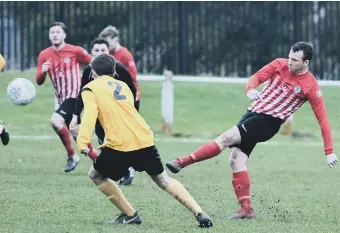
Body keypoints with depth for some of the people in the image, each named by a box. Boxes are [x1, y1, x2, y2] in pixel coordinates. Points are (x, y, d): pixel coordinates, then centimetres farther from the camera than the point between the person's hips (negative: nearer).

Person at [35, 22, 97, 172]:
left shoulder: (75, 51, -10)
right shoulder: (44, 55, 2)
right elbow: (39, 82, 3)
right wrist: (43, 71, -18)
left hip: (75, 95, -6)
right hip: (61, 99, 6)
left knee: (55, 120, -26)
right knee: (75, 133, 12)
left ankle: (71, 156, -11)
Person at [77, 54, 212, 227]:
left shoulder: (90, 89, 7)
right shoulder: (122, 85, 23)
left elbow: (90, 114, -9)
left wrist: (83, 142, -18)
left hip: (120, 144, -5)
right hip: (144, 139, 5)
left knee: (96, 175, 19)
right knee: (162, 179, 20)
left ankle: (130, 215, 15)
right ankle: (199, 213, 7)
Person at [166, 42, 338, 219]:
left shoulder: (311, 86, -10)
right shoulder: (279, 65, 1)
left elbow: (323, 119, -7)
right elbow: (256, 78, 0)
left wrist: (329, 151, -10)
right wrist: (250, 90, -26)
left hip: (269, 122, -5)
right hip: (253, 112, 5)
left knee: (227, 137, -22)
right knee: (236, 160, -5)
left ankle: (182, 163, -20)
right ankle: (246, 209, -1)